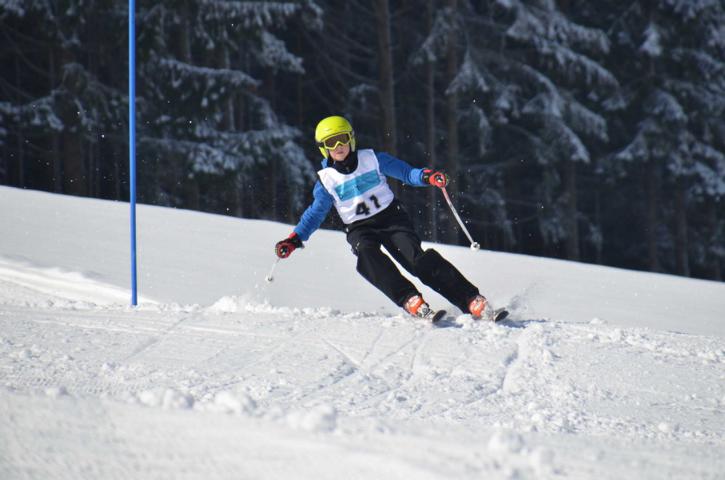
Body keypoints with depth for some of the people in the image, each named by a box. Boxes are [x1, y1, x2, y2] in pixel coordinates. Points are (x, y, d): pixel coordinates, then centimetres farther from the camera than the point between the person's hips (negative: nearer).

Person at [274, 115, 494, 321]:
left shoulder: (372, 160, 1)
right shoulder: (326, 179, 4)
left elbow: (405, 172, 0)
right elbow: (315, 213, 10)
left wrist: (426, 176, -21)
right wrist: (294, 239, -3)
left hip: (391, 217, -1)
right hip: (359, 229, 1)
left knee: (417, 259, -23)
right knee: (366, 254, -35)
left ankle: (472, 301, -27)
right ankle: (410, 300, -45)